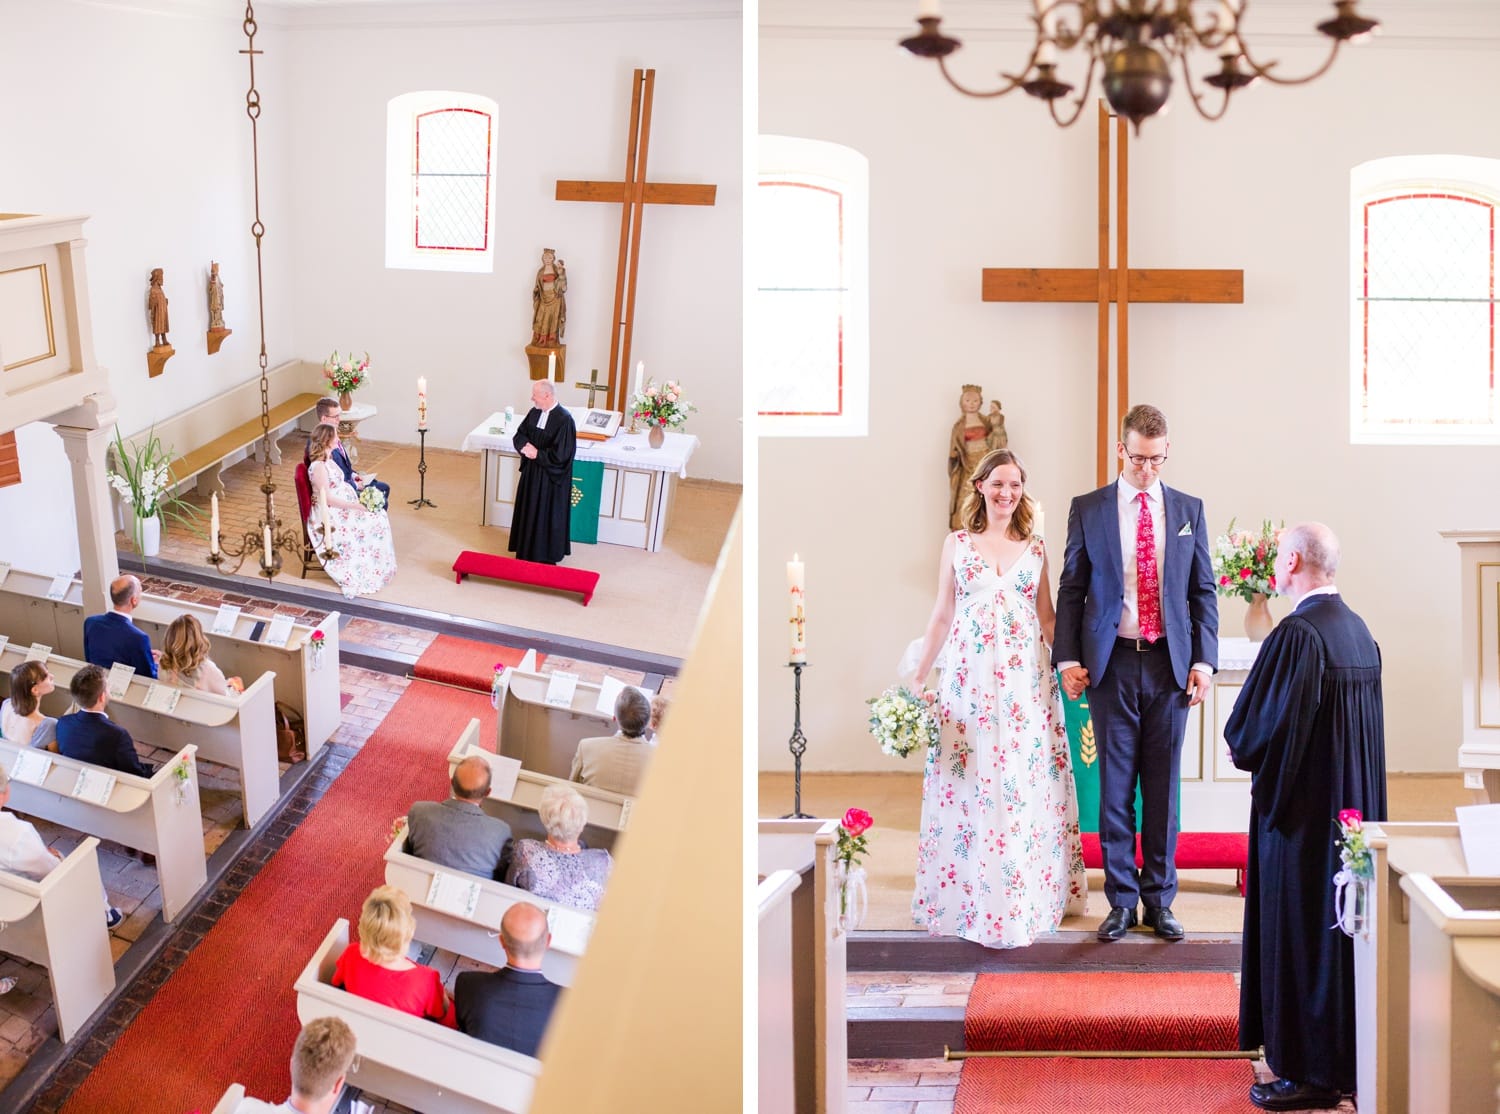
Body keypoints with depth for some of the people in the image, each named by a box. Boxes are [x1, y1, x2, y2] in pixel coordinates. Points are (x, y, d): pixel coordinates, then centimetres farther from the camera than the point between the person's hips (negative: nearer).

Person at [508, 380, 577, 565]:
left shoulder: (564, 419, -22)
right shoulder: (534, 412, -1)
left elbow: (560, 455, -23)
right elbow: (519, 435, 7)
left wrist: (537, 454, -15)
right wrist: (526, 446, -14)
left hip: (550, 477, -7)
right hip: (531, 471, 7)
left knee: (547, 514, 5)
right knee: (529, 511, 16)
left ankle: (547, 557, 18)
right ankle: (528, 551, 31)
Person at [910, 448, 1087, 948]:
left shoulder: (1034, 548, 10)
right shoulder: (957, 544, 7)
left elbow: (1047, 617, 12)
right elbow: (942, 616, 8)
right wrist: (917, 679, 5)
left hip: (1026, 679, 1)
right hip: (969, 677, -1)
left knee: (1025, 785, 0)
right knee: (970, 786, -1)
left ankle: (1025, 899, 8)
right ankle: (972, 899, 8)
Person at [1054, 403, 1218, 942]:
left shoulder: (1188, 510, 8)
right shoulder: (1088, 509, 4)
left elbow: (1203, 591, 9)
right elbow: (1071, 589, 4)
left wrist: (1203, 660, 0)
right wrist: (1067, 658, -4)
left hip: (1170, 663, 1)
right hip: (1111, 663, -1)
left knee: (1163, 787, 6)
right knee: (1115, 787, 3)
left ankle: (1160, 900, 16)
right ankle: (1122, 901, 12)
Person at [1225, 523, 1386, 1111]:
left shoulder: (1297, 634, -19)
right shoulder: (1359, 631, 8)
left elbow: (1253, 732, -21)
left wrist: (1242, 748, 2)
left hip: (1303, 811, -9)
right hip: (1353, 808, 9)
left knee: (1300, 928, -1)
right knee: (1342, 923, 15)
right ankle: (1347, 1057, 23)